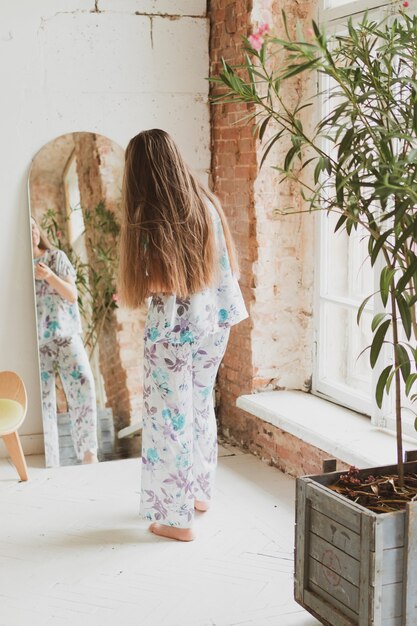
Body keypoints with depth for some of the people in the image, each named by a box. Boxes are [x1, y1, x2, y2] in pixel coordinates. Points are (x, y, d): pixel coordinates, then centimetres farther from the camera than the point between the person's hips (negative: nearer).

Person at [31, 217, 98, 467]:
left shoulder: (57, 257, 4)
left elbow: (72, 295, -2)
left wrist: (50, 276, -18)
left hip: (66, 336, 0)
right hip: (36, 342, 0)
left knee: (83, 386, -12)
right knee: (42, 399, 0)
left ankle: (88, 451, -2)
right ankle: (49, 463, 8)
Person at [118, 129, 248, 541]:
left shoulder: (146, 218, -16)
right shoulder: (205, 203, 2)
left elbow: (158, 283, -20)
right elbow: (227, 265, 7)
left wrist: (128, 293, -2)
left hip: (173, 328, -6)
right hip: (214, 320, 7)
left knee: (170, 416, 5)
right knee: (200, 406, 21)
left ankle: (176, 518, 14)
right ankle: (199, 491, 37)